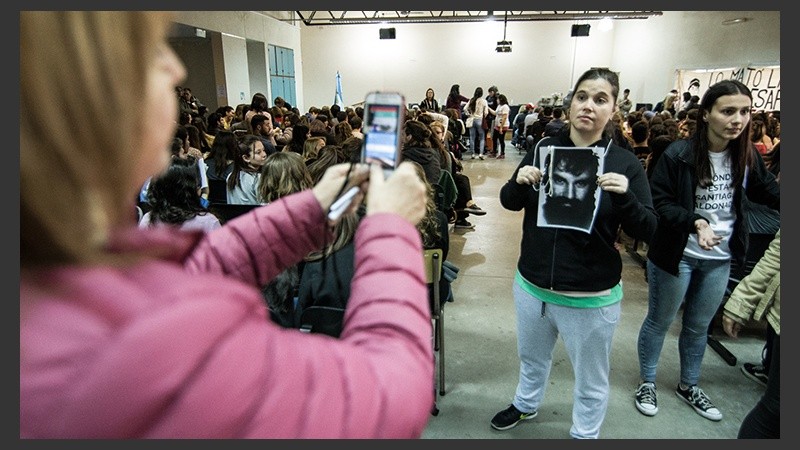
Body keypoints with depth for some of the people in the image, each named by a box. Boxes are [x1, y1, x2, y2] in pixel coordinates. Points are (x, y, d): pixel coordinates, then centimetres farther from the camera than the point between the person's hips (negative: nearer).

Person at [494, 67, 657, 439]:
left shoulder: (624, 162, -9)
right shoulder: (545, 148, -2)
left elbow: (646, 230, -11)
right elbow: (510, 203, 3)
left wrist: (624, 195, -30)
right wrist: (518, 181, -19)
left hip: (590, 297, -3)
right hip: (532, 285, 3)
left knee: (591, 381, 17)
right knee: (532, 358, 27)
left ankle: (585, 434, 44)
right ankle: (526, 404, 55)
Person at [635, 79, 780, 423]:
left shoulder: (746, 156, -3)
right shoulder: (679, 154, -19)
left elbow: (766, 192, 10)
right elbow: (660, 202, -18)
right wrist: (695, 222, -32)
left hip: (720, 259, 5)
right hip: (677, 255, -5)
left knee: (698, 326, 21)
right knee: (659, 321, 12)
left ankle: (688, 385, 42)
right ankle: (646, 382, 33)